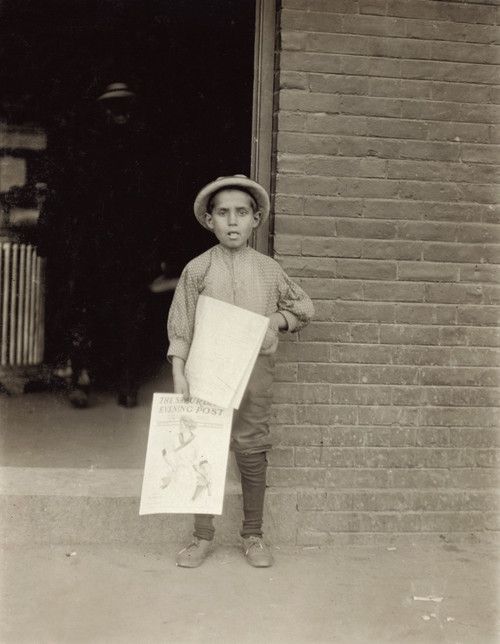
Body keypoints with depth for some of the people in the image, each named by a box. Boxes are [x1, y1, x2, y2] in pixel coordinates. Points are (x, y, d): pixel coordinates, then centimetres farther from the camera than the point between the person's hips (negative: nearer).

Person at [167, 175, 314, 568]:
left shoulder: (269, 270, 4)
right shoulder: (198, 269, 1)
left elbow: (304, 308, 17)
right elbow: (181, 325, 0)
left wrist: (277, 320, 0)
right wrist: (179, 374, -7)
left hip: (255, 369, 1)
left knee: (252, 450, 5)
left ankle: (254, 535, 20)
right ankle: (203, 537, 16)